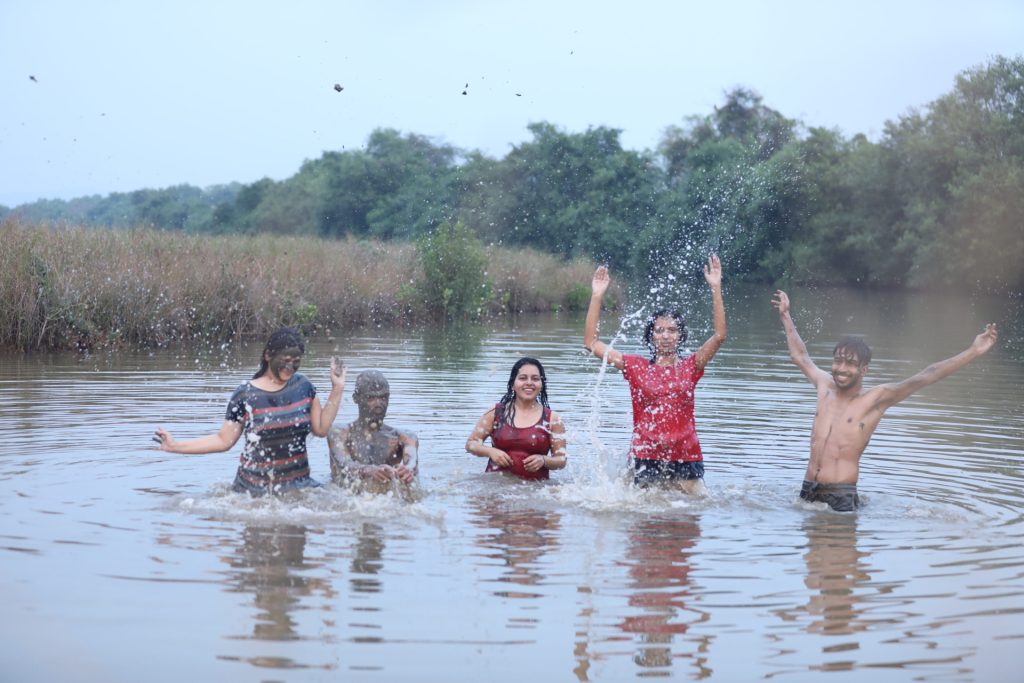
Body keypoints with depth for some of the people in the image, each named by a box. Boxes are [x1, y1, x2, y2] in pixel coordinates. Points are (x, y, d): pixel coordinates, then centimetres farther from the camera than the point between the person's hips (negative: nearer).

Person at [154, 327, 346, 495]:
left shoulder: (302, 386, 7)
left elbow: (321, 428, 8)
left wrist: (337, 389, 2)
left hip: (298, 485, 2)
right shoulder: (245, 396, -3)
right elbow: (223, 440, 0)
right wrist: (175, 446, -6)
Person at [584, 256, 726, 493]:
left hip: (686, 458, 1)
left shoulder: (690, 367, 6)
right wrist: (597, 296, -2)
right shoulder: (636, 366, 6)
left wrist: (716, 289, -11)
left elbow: (719, 336, -6)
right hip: (646, 458, 0)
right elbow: (591, 343, 3)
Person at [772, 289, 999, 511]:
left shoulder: (876, 398, -2)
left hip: (842, 495, -5)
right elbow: (800, 356, 29)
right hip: (809, 489, 5)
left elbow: (924, 377, -8)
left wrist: (973, 351, -14)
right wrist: (786, 315, 38)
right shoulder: (825, 386, 12)